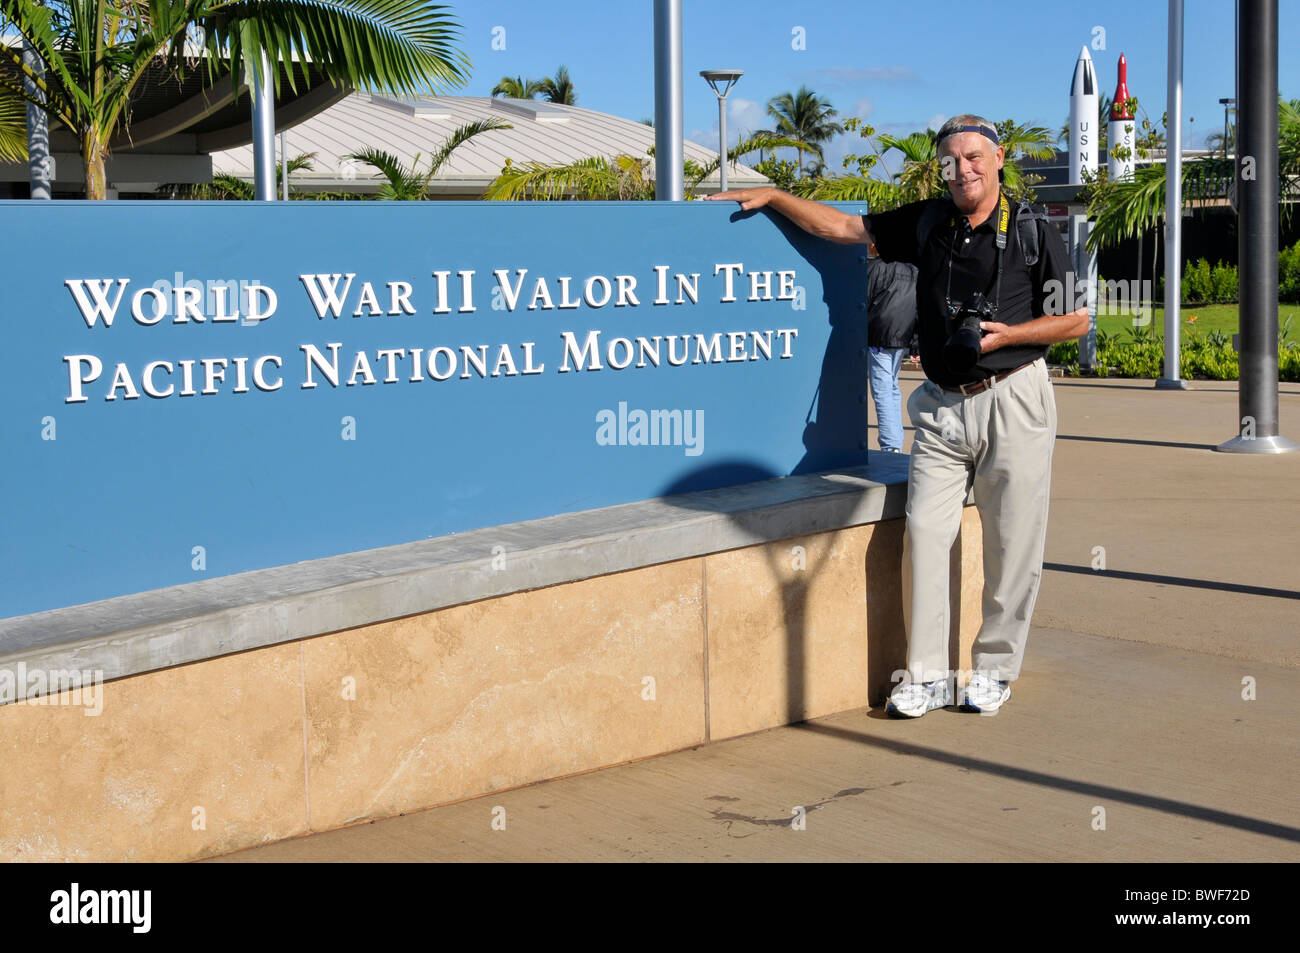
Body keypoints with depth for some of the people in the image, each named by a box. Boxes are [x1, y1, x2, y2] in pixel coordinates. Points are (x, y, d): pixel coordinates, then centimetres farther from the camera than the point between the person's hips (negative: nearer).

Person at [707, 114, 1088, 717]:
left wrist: (1007, 334, -11)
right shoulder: (927, 224, 8)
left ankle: (994, 669, 16)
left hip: (1012, 401, -3)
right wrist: (771, 196, 9)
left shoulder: (1034, 234, -1)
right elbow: (843, 227, 14)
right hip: (943, 403, 3)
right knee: (924, 532, -4)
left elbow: (1076, 319, 2)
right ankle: (928, 676, 5)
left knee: (1012, 544, 1)